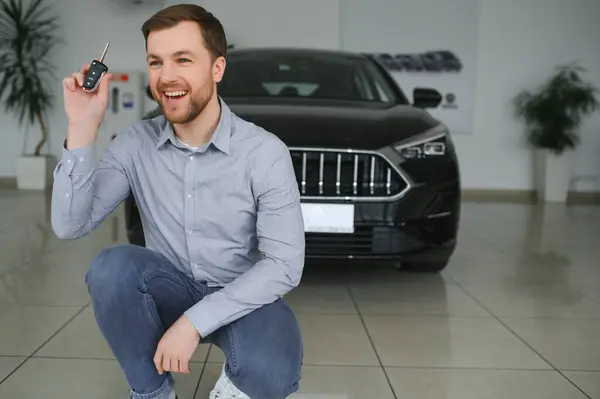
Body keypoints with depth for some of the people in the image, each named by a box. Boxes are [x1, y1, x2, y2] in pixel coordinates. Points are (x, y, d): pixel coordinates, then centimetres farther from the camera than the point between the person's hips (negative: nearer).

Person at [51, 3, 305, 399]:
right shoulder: (136, 143, -6)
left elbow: (284, 265, -19)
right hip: (172, 291, 3)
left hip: (242, 297, -3)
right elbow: (70, 226, -12)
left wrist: (195, 320, -26)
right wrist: (83, 128, -22)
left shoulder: (266, 152, -16)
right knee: (112, 267, -29)